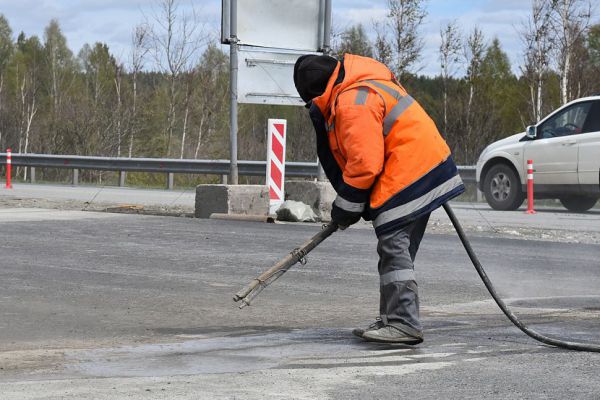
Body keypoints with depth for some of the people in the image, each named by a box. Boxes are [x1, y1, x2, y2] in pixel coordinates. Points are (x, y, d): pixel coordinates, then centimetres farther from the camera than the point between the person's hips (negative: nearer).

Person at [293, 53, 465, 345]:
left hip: (407, 178, -11)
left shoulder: (352, 102, -19)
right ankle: (394, 320, 20)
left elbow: (365, 163, -21)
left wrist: (346, 206, -8)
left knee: (394, 249, -11)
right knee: (395, 249, 15)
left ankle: (403, 323, -14)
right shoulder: (360, 88, 16)